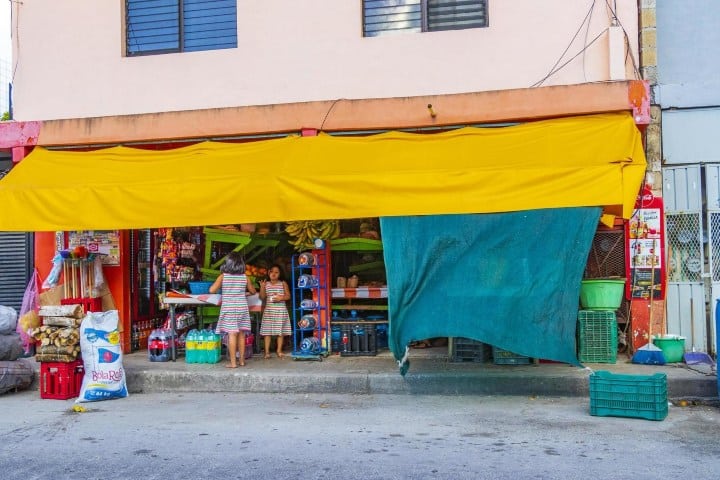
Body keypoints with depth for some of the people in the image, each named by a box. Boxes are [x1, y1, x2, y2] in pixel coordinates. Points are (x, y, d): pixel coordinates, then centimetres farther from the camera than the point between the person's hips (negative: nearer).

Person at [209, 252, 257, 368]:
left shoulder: (223, 276, -5)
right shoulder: (244, 277, 2)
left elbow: (212, 290, -10)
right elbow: (253, 291, 12)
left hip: (228, 308, -2)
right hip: (242, 308, 2)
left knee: (232, 334, -4)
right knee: (241, 334, 9)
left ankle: (233, 362, -4)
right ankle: (242, 360, 15)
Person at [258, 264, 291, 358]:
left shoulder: (283, 283, 3)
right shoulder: (266, 284, 6)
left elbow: (288, 296, 3)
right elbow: (262, 298, 3)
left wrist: (281, 298, -15)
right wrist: (262, 287, -10)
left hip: (281, 311, -1)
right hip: (268, 311, 1)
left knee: (280, 331, 2)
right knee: (267, 331, -2)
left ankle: (279, 351, 11)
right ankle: (267, 351, 3)